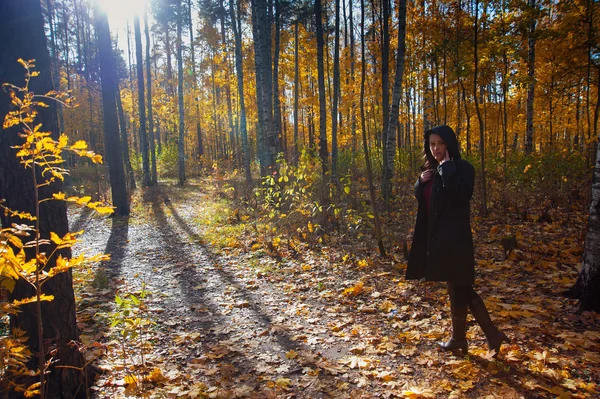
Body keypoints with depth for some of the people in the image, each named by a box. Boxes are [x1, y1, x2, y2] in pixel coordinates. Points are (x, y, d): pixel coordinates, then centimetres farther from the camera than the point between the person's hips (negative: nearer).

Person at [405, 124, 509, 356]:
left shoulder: (463, 168, -10)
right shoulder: (432, 169, 13)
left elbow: (461, 195, -27)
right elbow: (420, 198, 17)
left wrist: (447, 168, -21)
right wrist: (421, 181, -2)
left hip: (454, 238, -9)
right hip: (436, 236, 9)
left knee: (457, 288, 4)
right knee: (461, 288, 12)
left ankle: (459, 338, 22)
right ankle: (492, 334, 21)